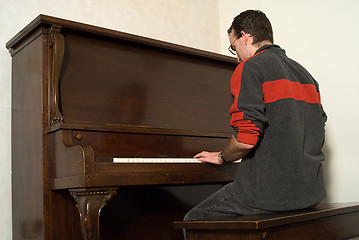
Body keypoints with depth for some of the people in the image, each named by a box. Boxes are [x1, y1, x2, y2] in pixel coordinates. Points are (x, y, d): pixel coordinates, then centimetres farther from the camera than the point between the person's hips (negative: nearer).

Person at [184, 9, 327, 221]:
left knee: (193, 221, 8)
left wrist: (222, 157, -1)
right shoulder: (304, 73, 15)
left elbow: (246, 139, -22)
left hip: (270, 191, -9)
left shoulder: (250, 67, -10)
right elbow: (318, 134, 19)